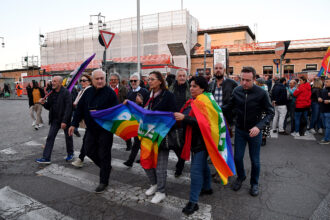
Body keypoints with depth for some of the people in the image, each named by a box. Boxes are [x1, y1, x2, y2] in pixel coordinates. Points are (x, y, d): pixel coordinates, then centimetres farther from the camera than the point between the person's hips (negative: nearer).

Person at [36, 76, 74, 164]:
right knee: (50, 137, 0)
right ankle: (46, 158, 5)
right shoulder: (51, 93, 5)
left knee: (68, 137, 11)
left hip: (65, 120, -5)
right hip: (55, 119, 5)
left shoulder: (66, 92, -15)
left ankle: (70, 154, 30)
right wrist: (44, 103, -11)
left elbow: (68, 107, -20)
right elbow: (49, 107, 11)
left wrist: (64, 121, -24)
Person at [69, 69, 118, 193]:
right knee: (89, 150, 13)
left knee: (104, 155, 1)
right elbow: (80, 109, 10)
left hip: (105, 129, -6)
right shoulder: (88, 92, 6)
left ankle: (103, 182, 17)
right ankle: (106, 168, 37)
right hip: (91, 128, 6)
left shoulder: (110, 93, -10)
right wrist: (74, 124, 7)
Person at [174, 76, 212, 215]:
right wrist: (178, 117, -5)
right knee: (202, 164, 23)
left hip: (202, 141, -9)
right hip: (194, 140, 9)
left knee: (196, 169, -7)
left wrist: (184, 118, -29)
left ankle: (193, 202, 3)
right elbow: (186, 118, 13)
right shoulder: (191, 102, 9)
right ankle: (207, 188, 43)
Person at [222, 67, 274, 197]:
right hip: (239, 130, 2)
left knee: (255, 160, 10)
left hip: (254, 132, -2)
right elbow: (229, 106, 5)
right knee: (237, 157, 10)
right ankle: (241, 177, 39)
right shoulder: (237, 91, -8)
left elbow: (270, 112, -12)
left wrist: (259, 126, -26)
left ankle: (254, 183, 34)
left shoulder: (261, 93, -17)